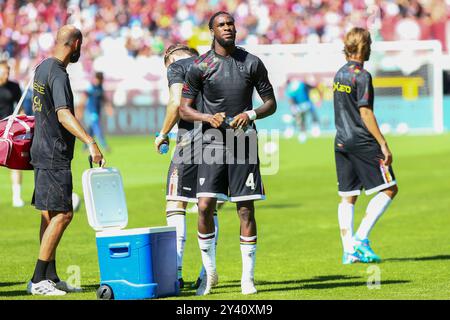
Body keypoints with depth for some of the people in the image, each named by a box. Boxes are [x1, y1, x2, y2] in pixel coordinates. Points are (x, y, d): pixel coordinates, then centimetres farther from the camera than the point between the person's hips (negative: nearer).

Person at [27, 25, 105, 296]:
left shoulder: (42, 68, 13)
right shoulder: (58, 75, -17)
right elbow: (63, 114, -30)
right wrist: (91, 143, -39)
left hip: (43, 151, 11)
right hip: (54, 156, -11)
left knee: (49, 215, 12)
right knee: (62, 214, -11)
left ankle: (50, 277, 16)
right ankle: (38, 280, -11)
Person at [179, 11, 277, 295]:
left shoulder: (252, 63, 5)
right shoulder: (200, 66, 2)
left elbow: (271, 103, 9)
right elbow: (184, 109, 4)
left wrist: (251, 114, -11)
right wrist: (209, 117, -15)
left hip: (244, 141, 1)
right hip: (213, 141, -1)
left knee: (246, 209, 0)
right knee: (205, 206, -10)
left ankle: (248, 277, 6)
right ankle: (210, 272, 7)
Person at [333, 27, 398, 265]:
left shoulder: (340, 74, 13)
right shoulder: (361, 76, -12)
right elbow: (365, 113, -16)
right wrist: (383, 144, -15)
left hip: (341, 141, 9)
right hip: (362, 142, -9)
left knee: (347, 197, 8)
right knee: (388, 189, -1)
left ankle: (348, 250, 5)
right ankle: (361, 238, -9)